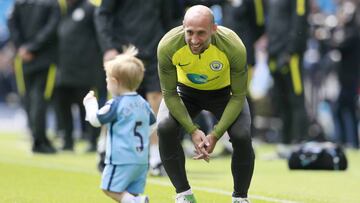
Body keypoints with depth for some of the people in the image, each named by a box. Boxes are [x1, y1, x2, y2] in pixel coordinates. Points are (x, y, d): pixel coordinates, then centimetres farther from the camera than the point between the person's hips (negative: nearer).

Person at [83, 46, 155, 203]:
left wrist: (90, 103, 10)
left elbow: (96, 120, -7)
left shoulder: (116, 105, -12)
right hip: (142, 159, 7)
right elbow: (151, 121, 26)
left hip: (121, 158, -7)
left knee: (110, 188, -3)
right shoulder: (143, 103, 12)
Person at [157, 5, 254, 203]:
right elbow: (169, 94, -19)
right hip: (186, 90, 1)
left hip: (223, 92, -1)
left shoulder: (234, 47, -35)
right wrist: (192, 130, -27)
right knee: (165, 128, -26)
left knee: (242, 136, -24)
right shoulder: (168, 46, -33)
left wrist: (215, 135, -27)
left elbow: (238, 96, -22)